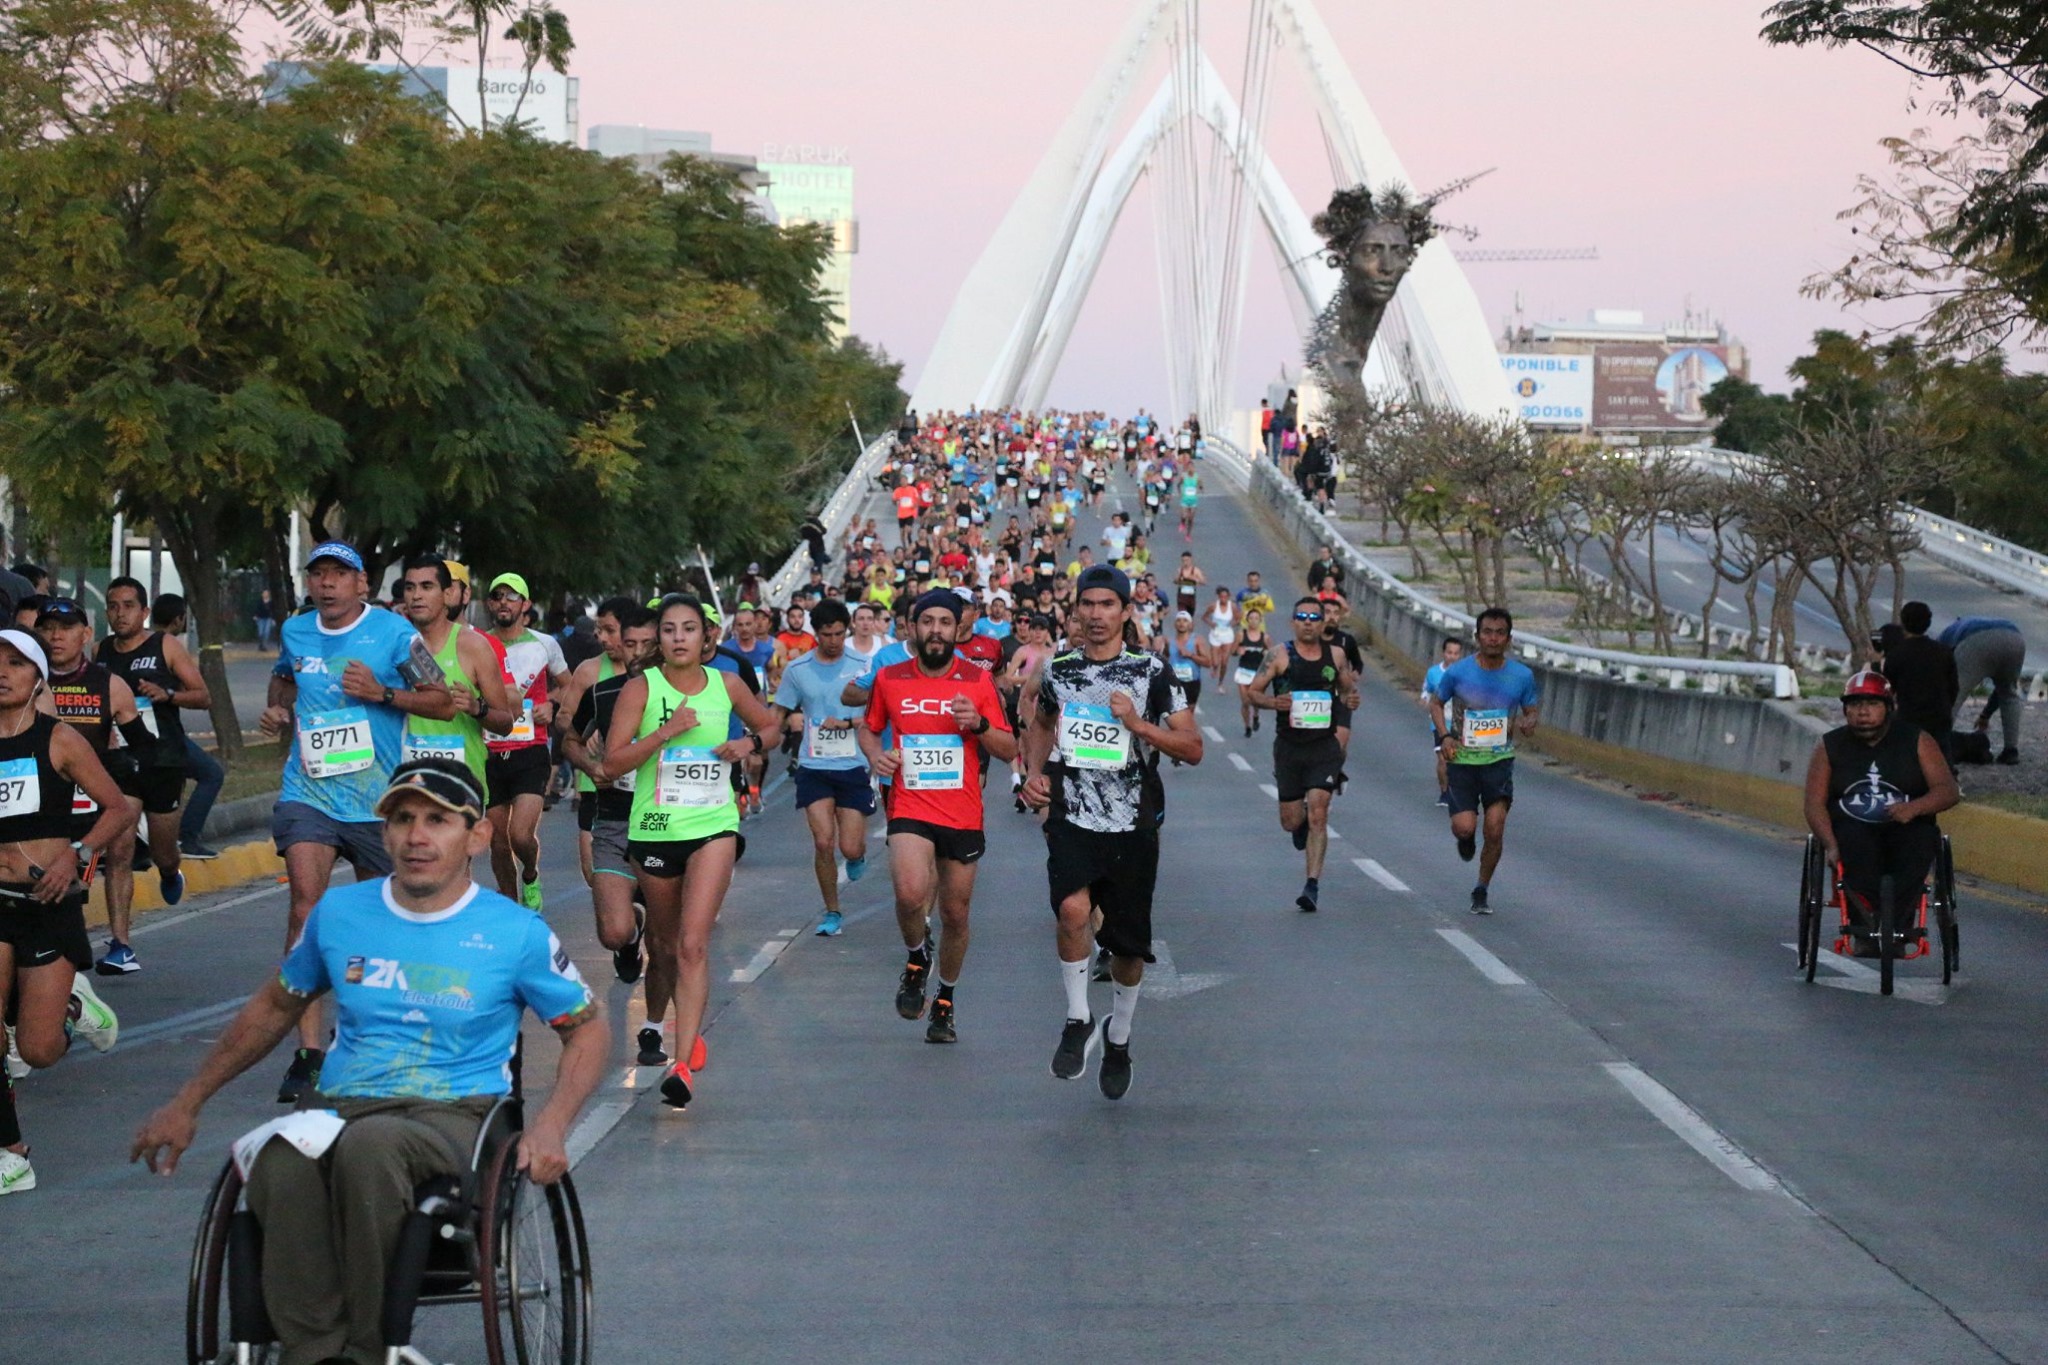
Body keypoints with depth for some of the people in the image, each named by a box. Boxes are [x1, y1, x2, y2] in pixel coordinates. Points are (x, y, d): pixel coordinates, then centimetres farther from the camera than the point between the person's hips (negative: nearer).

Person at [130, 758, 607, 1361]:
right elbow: (276, 1005, 26)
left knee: (370, 1143, -40)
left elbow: (588, 1028, 13)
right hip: (341, 1109, 3)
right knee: (281, 1165, -37)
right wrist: (185, 1104, 24)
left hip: (456, 1117, -3)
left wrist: (551, 1124, -5)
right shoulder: (339, 913, 13)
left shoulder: (516, 934, 4)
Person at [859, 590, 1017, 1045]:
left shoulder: (978, 680, 1)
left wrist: (980, 725, -16)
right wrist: (875, 753, -3)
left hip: (963, 815, 1)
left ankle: (944, 1002, 31)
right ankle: (917, 956, 6)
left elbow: (1009, 750, 4)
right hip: (909, 810, -1)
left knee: (955, 913, 9)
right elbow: (868, 726, 19)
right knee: (911, 893, -27)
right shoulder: (889, 678, 2)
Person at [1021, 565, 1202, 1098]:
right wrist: (1034, 771, 10)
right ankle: (1077, 1019, -7)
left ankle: (1118, 1038, 34)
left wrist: (1138, 725, -17)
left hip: (1133, 828, 0)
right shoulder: (1058, 670, 5)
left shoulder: (1152, 673, -3)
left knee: (1128, 944, 9)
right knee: (1073, 909, -27)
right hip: (1072, 820, 0)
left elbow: (1193, 748, -4)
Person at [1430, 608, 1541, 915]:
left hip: (1499, 761, 1)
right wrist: (1445, 736, -8)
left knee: (1495, 831, -8)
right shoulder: (1457, 673, -7)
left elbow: (1531, 711, 10)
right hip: (1462, 760, -1)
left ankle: (1481, 892, 12)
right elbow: (1436, 703, 8)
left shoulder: (1522, 676, -3)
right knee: (1464, 827, -12)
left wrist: (1528, 723, -15)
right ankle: (1466, 838, 29)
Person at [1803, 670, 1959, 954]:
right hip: (1852, 831, 0)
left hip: (1905, 828, 0)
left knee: (1919, 843, -34)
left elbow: (1949, 791, -1)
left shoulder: (1917, 741, 7)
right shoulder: (1830, 746, 8)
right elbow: (1815, 803, 1)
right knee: (1856, 843, -35)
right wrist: (1832, 846, -17)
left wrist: (1914, 808, -22)